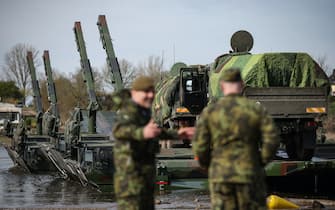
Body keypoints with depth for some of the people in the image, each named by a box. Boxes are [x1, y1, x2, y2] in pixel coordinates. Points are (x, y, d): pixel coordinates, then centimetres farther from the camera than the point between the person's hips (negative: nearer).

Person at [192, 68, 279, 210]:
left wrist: (208, 166, 14)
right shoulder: (256, 110, -1)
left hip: (220, 177, 0)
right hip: (250, 176, 0)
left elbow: (200, 148, -4)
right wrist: (260, 163, 7)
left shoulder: (209, 112, -1)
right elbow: (271, 142, -8)